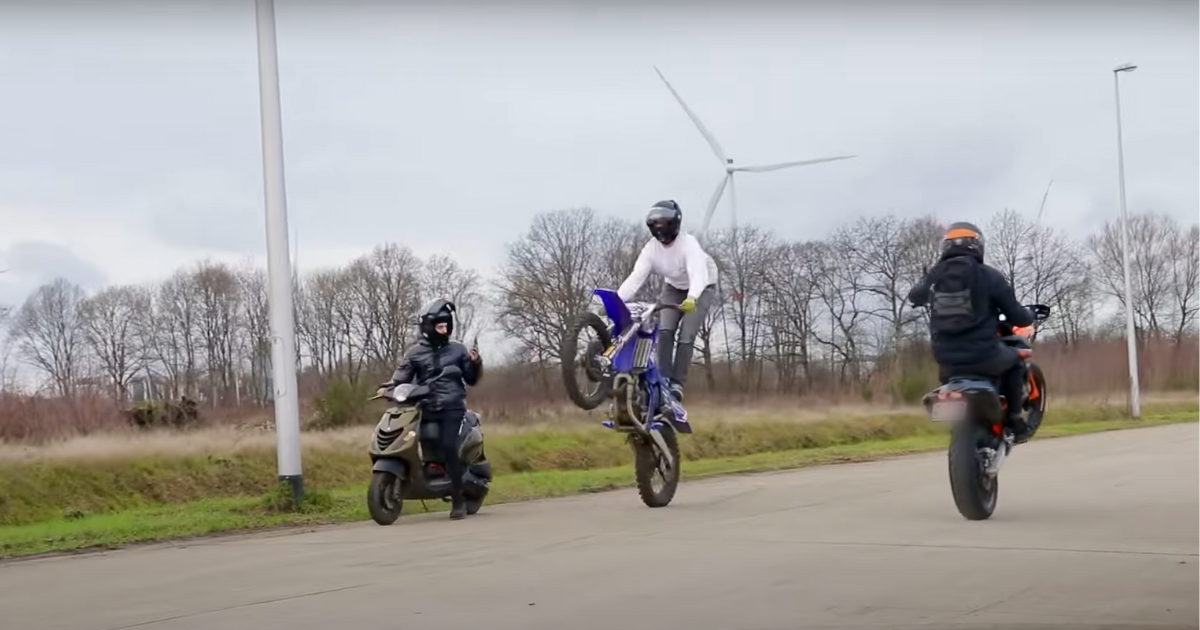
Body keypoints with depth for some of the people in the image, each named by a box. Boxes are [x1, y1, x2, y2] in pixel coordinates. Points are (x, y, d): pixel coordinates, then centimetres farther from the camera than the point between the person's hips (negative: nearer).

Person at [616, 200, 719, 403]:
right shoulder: (651, 248, -18)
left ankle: (677, 384, -15)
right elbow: (636, 277, -27)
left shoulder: (688, 244, -32)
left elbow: (698, 274, -48)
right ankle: (663, 379, -14)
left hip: (701, 288, -4)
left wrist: (691, 298, -68)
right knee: (664, 330, -16)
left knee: (686, 334, -18)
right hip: (673, 287, 4)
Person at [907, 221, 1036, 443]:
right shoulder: (989, 275, -6)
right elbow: (1017, 316, -1)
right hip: (984, 355, -3)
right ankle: (1014, 420, 23)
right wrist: (1029, 317, 22)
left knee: (946, 374, 37)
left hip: (946, 358, 3)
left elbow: (914, 296, 26)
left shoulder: (934, 276, 4)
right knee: (1014, 360, 27)